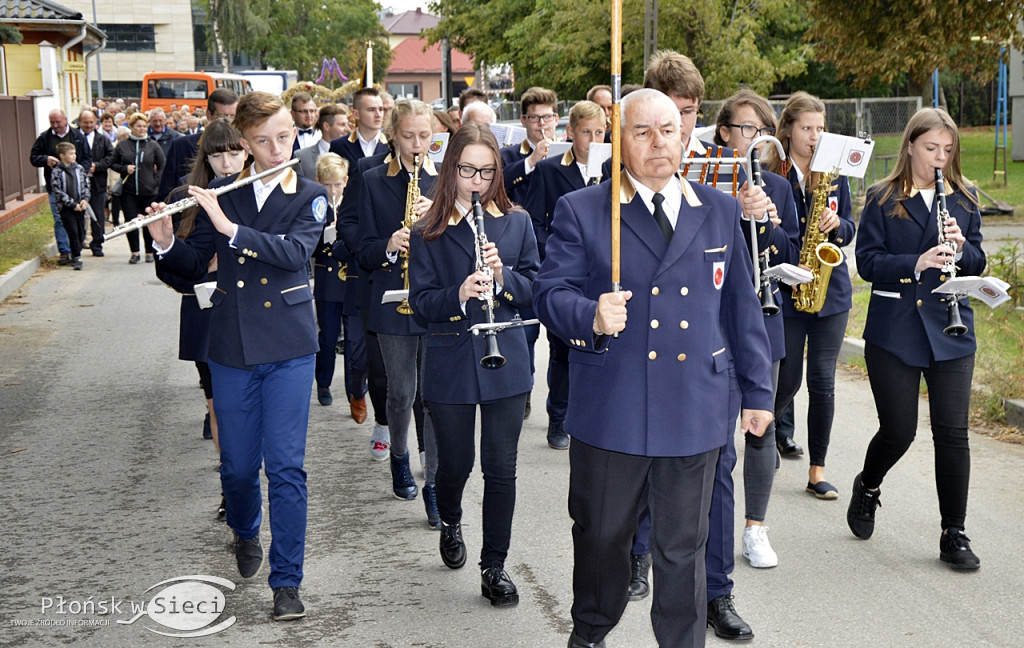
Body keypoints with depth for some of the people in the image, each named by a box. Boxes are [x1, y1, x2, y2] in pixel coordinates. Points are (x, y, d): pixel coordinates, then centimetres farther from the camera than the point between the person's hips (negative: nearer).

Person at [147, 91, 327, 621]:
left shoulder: (310, 197, 0)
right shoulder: (221, 194, 6)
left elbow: (295, 251, -19)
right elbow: (194, 267, 7)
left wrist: (230, 228, -25)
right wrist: (166, 243, -13)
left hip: (288, 347, -2)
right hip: (231, 346, 2)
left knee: (286, 466, -7)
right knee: (238, 464, 11)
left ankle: (286, 582, 1)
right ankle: (246, 534, 42)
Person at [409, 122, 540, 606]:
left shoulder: (517, 223, 5)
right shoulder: (428, 233, 0)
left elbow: (535, 289, 3)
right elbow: (420, 303, -5)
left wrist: (503, 276, -17)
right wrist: (459, 294, -23)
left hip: (506, 362, 1)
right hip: (450, 363, -1)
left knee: (501, 468, 2)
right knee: (455, 463, 11)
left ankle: (494, 568, 14)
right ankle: (450, 522, 44)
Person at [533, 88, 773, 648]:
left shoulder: (720, 211, 9)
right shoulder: (580, 212, -1)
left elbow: (741, 307, 12)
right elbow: (550, 292, -7)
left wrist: (757, 390, 13)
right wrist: (591, 316, -28)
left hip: (696, 411, 2)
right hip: (609, 411, -1)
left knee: (683, 548, 10)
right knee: (601, 537, 15)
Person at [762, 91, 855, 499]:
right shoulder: (767, 174, -3)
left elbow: (850, 230, 11)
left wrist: (836, 225, -11)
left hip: (831, 291, 2)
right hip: (786, 292, -2)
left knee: (822, 381, 0)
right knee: (788, 379, 3)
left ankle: (817, 471, 9)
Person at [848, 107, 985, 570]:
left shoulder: (963, 199, 10)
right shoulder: (882, 200, 0)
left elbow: (977, 264, 9)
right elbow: (867, 261, -7)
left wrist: (960, 248, -12)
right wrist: (917, 263, -22)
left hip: (951, 330, 2)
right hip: (894, 331, -2)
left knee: (952, 433, -1)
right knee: (899, 430, 0)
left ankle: (954, 536, 9)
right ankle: (867, 486, 33)